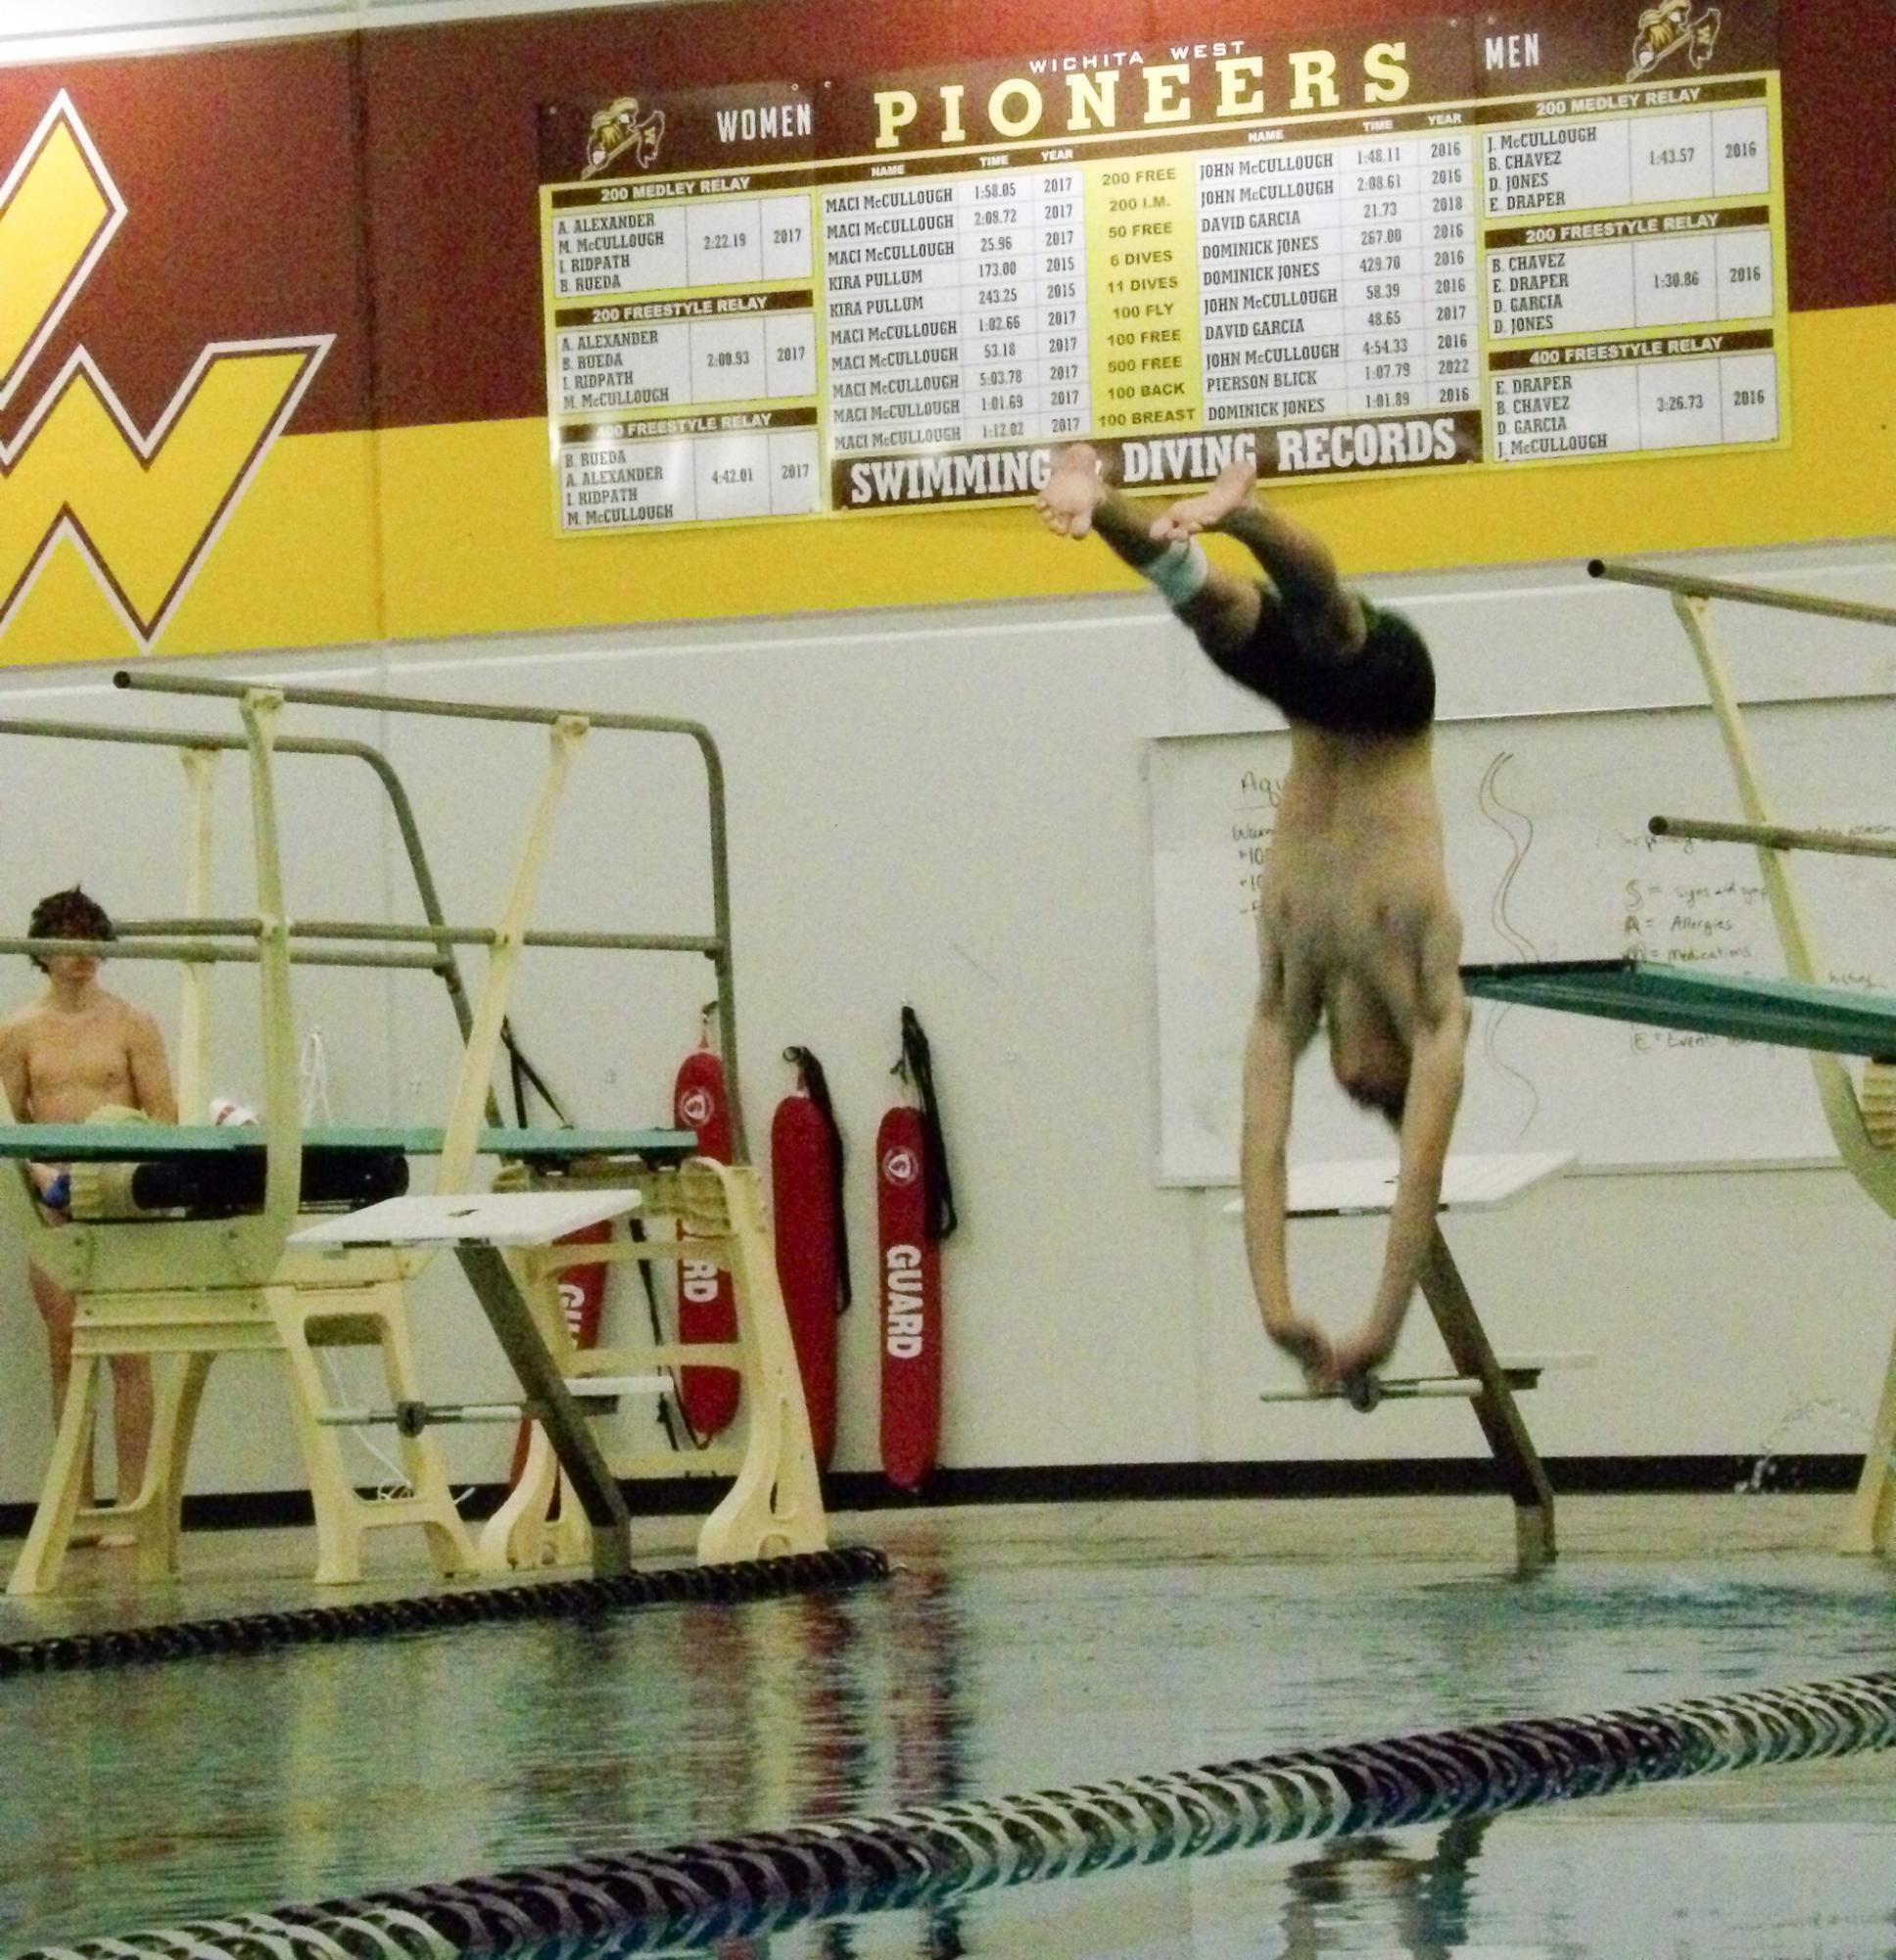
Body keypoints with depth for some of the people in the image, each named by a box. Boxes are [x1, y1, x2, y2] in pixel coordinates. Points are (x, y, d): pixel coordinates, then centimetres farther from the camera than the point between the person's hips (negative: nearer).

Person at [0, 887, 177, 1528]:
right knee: (67, 1354, 3)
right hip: (55, 1206, 2)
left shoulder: (132, 1024, 5)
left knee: (128, 1354, -6)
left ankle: (131, 1500, -3)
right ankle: (78, 1507, 7)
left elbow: (163, 1116, 2)